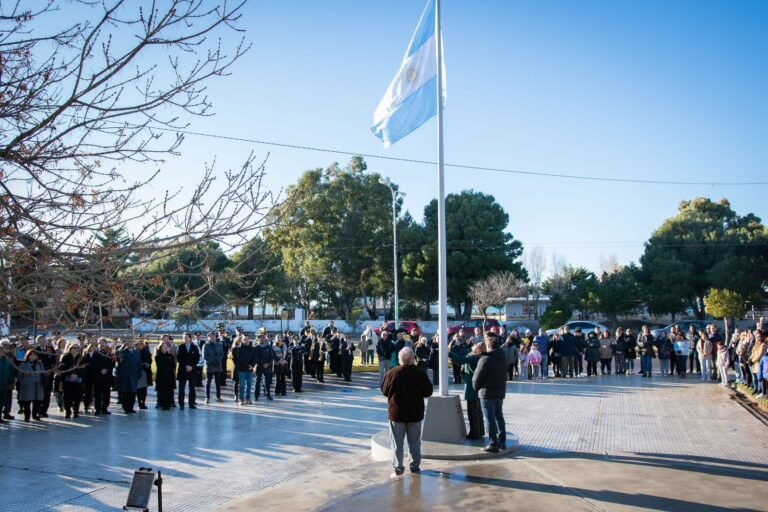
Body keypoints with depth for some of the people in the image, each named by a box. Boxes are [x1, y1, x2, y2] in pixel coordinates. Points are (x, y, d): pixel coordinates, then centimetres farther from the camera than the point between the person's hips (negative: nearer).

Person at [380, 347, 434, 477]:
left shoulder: (392, 373, -13)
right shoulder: (420, 373, -12)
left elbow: (384, 391, -3)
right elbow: (428, 392, -3)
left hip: (396, 413, -1)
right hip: (415, 413, 1)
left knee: (397, 442, 7)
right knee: (414, 442, 14)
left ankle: (398, 468, 7)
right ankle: (415, 466, 19)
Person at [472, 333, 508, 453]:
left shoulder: (485, 359, -19)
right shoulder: (503, 358, 4)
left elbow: (477, 377, -13)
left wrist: (476, 388, 5)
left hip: (487, 393, -7)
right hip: (500, 392, 7)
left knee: (490, 418, -1)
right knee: (499, 416, 17)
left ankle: (493, 444, 0)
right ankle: (502, 442, 22)